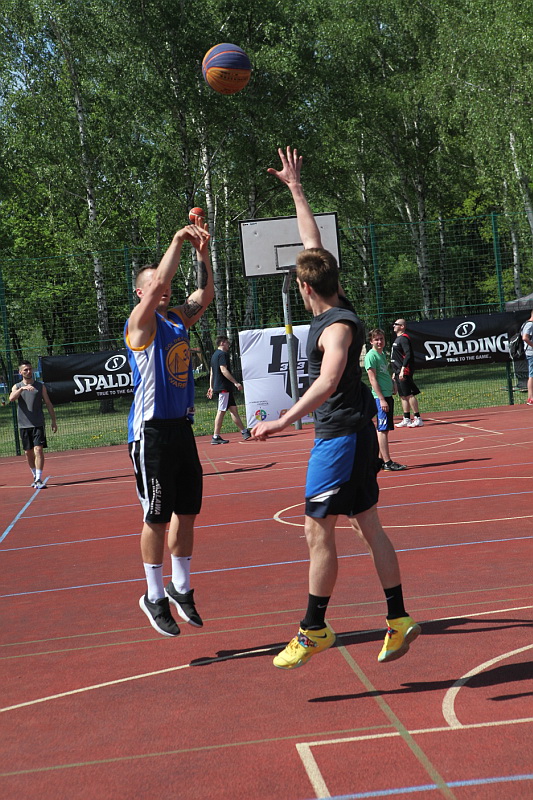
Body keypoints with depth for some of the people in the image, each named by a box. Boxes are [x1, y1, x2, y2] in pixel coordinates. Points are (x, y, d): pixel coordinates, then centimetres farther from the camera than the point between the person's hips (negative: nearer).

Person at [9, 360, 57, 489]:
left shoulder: (40, 386, 5)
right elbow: (11, 398, -15)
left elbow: (48, 404, 9)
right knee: (28, 453, 9)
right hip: (24, 425, 2)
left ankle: (39, 479, -17)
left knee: (38, 450, -13)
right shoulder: (17, 387, 7)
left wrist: (54, 421, 4)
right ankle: (35, 476, 26)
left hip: (38, 424, -2)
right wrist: (23, 388, -30)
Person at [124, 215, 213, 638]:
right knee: (156, 517, -1)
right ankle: (154, 597, 11)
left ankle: (181, 587, 25)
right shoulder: (141, 323, -8)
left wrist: (203, 251, -2)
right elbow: (159, 281, -23)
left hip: (182, 427, 7)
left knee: (187, 511, 11)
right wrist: (178, 240, -18)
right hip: (152, 431, -7)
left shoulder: (178, 318, 13)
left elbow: (206, 293, 9)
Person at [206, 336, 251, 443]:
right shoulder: (222, 354, -11)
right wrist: (235, 382, -20)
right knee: (221, 411, -9)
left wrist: (211, 387, 25)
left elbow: (211, 372, 23)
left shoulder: (215, 354, 20)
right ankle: (216, 437, -9)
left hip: (217, 386, 10)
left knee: (233, 409, 11)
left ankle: (244, 432, 14)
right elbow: (223, 370, -20)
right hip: (224, 387, -10)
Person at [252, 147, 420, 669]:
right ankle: (398, 620, 15)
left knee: (318, 529, -5)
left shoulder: (337, 326, -18)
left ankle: (314, 630, 3)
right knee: (366, 524, 11)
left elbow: (328, 381, -34)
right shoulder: (334, 309, 7)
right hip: (352, 431, 10)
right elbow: (313, 241, 18)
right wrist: (294, 187, 24)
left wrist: (285, 421, -41)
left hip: (341, 435, -10)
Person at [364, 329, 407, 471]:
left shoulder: (383, 355, 16)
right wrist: (381, 399, -19)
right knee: (383, 429, -9)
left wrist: (393, 383, 8)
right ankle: (387, 463, -10)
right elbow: (373, 379, -15)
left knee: (384, 429, 12)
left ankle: (381, 459, 18)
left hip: (388, 395, 9)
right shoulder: (371, 356, -10)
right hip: (380, 397, -9)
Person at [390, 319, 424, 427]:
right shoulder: (397, 339, 20)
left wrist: (402, 370, -26)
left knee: (409, 395, -10)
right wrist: (395, 372, 24)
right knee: (403, 396, 10)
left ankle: (418, 418, -9)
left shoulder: (404, 338, -11)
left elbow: (408, 355, -20)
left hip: (405, 372, -10)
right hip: (399, 372, 10)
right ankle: (406, 419, 14)